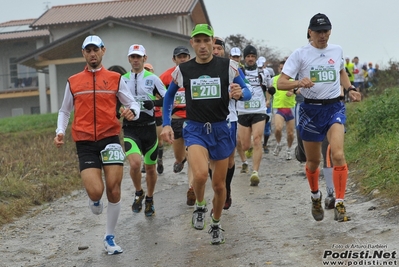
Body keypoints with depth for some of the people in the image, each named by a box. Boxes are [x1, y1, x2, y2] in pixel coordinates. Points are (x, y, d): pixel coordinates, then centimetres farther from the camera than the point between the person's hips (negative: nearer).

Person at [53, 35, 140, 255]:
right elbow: (64, 111, 20)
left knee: (113, 190, -3)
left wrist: (132, 112, -14)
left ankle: (110, 237, 16)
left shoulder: (115, 79, 7)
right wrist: (60, 131, 3)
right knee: (95, 191, -16)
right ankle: (94, 200, 24)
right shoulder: (73, 82, 10)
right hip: (85, 142, 0)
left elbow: (133, 104, 9)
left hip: (110, 139, 0)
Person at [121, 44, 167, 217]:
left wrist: (154, 102, -17)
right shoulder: (123, 80, 8)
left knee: (150, 168, 9)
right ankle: (138, 193, 6)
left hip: (148, 128, 0)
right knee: (135, 163, -21)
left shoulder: (152, 78, 2)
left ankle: (149, 199, 32)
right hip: (130, 129, 0)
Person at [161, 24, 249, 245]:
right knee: (200, 174, -27)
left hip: (220, 129, 1)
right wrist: (166, 124, 4)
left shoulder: (228, 66, -4)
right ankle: (200, 206, 5)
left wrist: (239, 93, -22)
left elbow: (246, 92, 2)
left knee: (219, 184, 10)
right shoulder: (182, 70, -1)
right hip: (195, 129, -1)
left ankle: (216, 224, 35)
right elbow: (169, 95, 13)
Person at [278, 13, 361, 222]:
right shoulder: (300, 54, -5)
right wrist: (299, 83, -31)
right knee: (313, 161, 9)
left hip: (334, 107, 1)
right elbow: (281, 83, -11)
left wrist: (350, 89, 9)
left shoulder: (337, 50, 5)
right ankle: (316, 197, 37)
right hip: (310, 110, -1)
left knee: (338, 155, -20)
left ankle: (340, 204, -13)